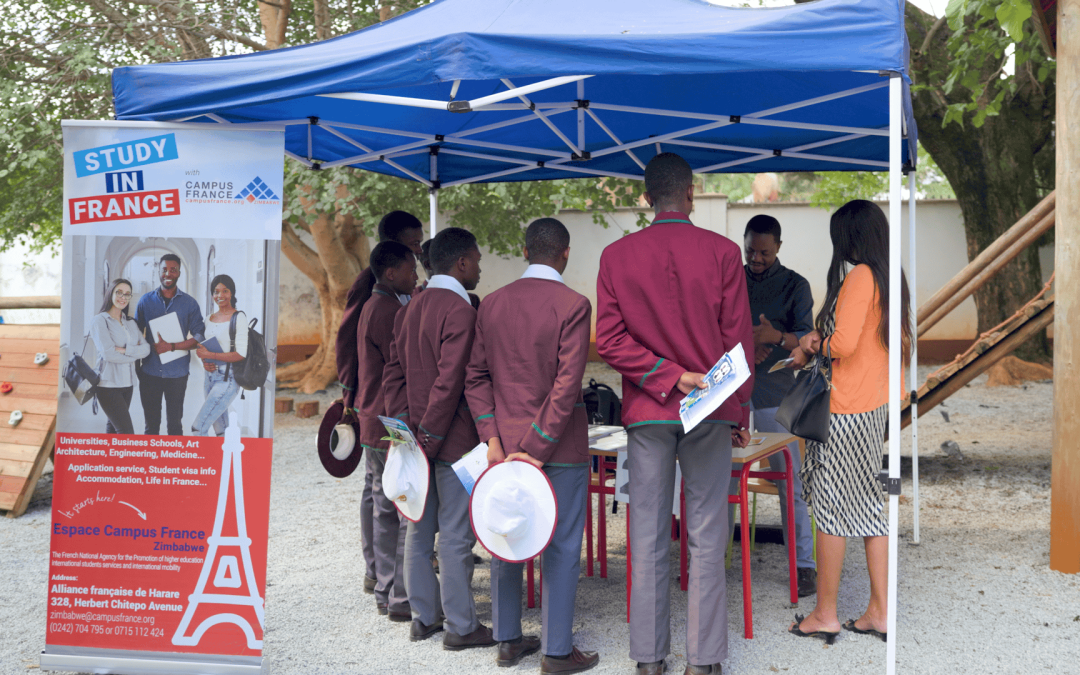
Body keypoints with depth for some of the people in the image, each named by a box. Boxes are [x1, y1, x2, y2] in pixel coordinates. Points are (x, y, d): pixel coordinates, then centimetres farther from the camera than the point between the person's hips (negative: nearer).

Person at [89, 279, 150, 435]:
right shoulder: (99, 320, -4)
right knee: (127, 432, -14)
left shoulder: (130, 323, 15)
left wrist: (124, 350, -15)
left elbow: (146, 349, 1)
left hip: (127, 383, 7)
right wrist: (135, 354, -4)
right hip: (108, 385, -6)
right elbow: (108, 353, -15)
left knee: (113, 428, 11)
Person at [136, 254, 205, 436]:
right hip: (150, 372, 1)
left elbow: (200, 337, -2)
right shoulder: (146, 301, 6)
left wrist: (172, 346, -14)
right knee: (151, 424, 7)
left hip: (177, 373, -1)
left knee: (175, 424, 5)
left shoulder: (189, 303, 2)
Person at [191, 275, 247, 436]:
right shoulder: (209, 319, 13)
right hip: (210, 378, 7)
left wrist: (210, 355, -18)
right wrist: (205, 362, -3)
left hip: (227, 379, -7)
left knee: (198, 427, -14)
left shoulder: (238, 318, -9)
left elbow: (241, 354, -15)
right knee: (221, 431, 10)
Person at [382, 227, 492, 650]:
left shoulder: (410, 309, 12)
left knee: (419, 529, 13)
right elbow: (449, 381, -22)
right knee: (455, 535, -2)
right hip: (453, 439, -9)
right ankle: (460, 627, 6)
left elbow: (393, 372, 12)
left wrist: (404, 423, 6)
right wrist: (429, 437, -17)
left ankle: (423, 618, 22)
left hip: (421, 436, 9)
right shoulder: (459, 310, -16)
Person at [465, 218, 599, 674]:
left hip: (506, 441, 5)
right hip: (561, 444, -5)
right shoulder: (572, 305, -12)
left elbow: (475, 375, 5)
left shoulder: (492, 304, 5)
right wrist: (541, 446, -14)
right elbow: (567, 383, -17)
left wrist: (492, 437, 1)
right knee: (561, 547, 2)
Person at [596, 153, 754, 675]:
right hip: (711, 414, -1)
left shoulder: (616, 256, 1)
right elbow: (739, 339, 0)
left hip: (645, 412, 1)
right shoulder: (722, 252, -2)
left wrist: (667, 376, -6)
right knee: (706, 539, 4)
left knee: (648, 539, 6)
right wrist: (741, 413, 8)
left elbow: (608, 339, -5)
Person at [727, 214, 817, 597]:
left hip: (775, 395, -3)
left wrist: (776, 337, -30)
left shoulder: (795, 286, 0)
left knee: (790, 481, -4)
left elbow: (807, 339, -9)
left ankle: (804, 563, 3)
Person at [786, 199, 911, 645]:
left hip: (844, 408, -9)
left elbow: (844, 344, -22)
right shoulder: (888, 278, 13)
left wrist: (815, 344, -2)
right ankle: (880, 611, 17)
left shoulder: (859, 277, -15)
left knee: (830, 506, 0)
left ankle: (825, 614, 8)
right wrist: (818, 341, 14)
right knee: (869, 503, 12)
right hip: (875, 405, 9)